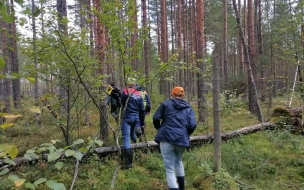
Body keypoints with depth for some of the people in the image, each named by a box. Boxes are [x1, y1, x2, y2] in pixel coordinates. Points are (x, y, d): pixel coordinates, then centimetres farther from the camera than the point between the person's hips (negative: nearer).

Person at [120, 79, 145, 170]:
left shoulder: (125, 92, -2)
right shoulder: (139, 95, 12)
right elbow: (142, 110, 13)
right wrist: (142, 122, 19)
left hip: (127, 117, -5)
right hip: (136, 117, 5)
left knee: (126, 138, -7)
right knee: (133, 134, 28)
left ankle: (128, 163, -10)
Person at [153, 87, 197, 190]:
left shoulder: (166, 103, 7)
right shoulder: (188, 108, 12)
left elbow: (156, 118, 0)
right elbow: (192, 125, 1)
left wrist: (159, 128, 20)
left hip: (167, 138, -3)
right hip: (182, 139, 4)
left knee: (169, 169, 3)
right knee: (178, 162, 30)